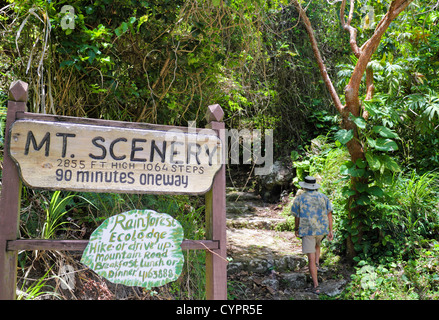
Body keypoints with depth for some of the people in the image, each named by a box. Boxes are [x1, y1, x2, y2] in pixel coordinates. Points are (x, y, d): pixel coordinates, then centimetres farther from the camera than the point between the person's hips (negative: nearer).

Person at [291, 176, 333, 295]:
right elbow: (329, 214, 1)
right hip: (322, 229, 3)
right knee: (317, 245, 38)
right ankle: (317, 263, 23)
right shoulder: (323, 197, 3)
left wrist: (296, 230, 18)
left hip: (307, 230, -3)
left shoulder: (299, 199, -4)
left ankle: (316, 286, -6)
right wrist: (330, 231, 4)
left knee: (311, 259, -3)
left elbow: (297, 217, 2)